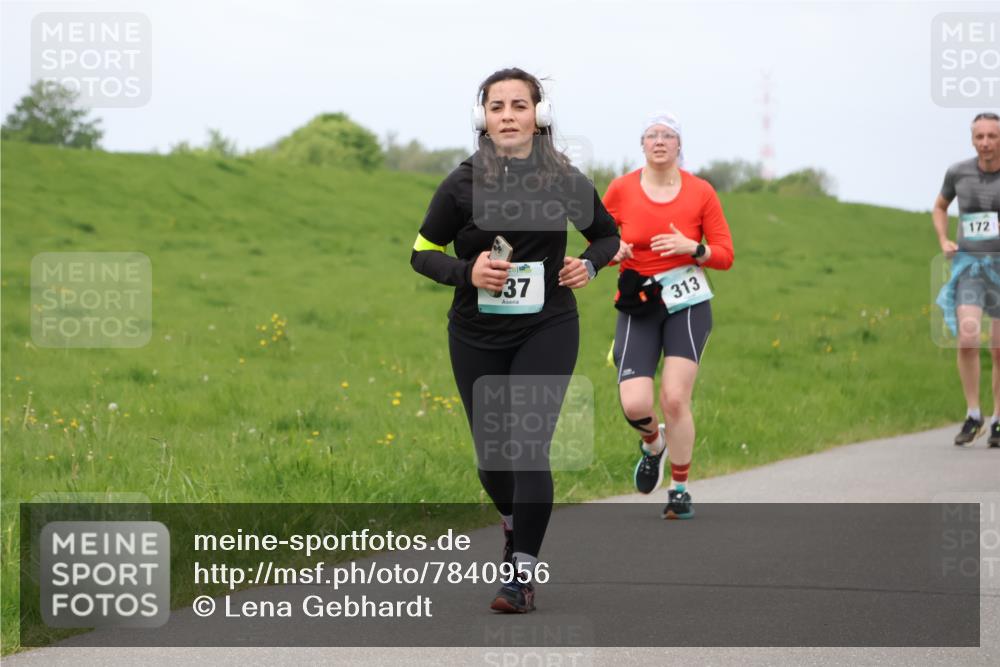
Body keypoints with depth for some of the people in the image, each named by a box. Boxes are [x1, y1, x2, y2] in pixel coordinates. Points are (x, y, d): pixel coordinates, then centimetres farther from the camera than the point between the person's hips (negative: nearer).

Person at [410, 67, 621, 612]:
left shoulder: (564, 180, -4)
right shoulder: (463, 184, -6)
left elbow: (608, 235, 13)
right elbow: (422, 253, 2)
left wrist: (587, 264, -8)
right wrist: (467, 271, -17)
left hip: (548, 329, -1)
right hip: (476, 336, 1)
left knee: (529, 446, -14)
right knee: (491, 455, 8)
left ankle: (523, 574, -9)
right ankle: (513, 521, 42)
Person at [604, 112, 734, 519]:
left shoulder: (701, 192, -1)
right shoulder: (621, 190, 1)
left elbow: (725, 256, 2)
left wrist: (691, 248, -18)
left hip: (687, 305, -1)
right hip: (638, 307, 1)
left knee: (675, 399, -12)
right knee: (635, 405, -13)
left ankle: (680, 489, 7)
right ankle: (653, 443, 25)